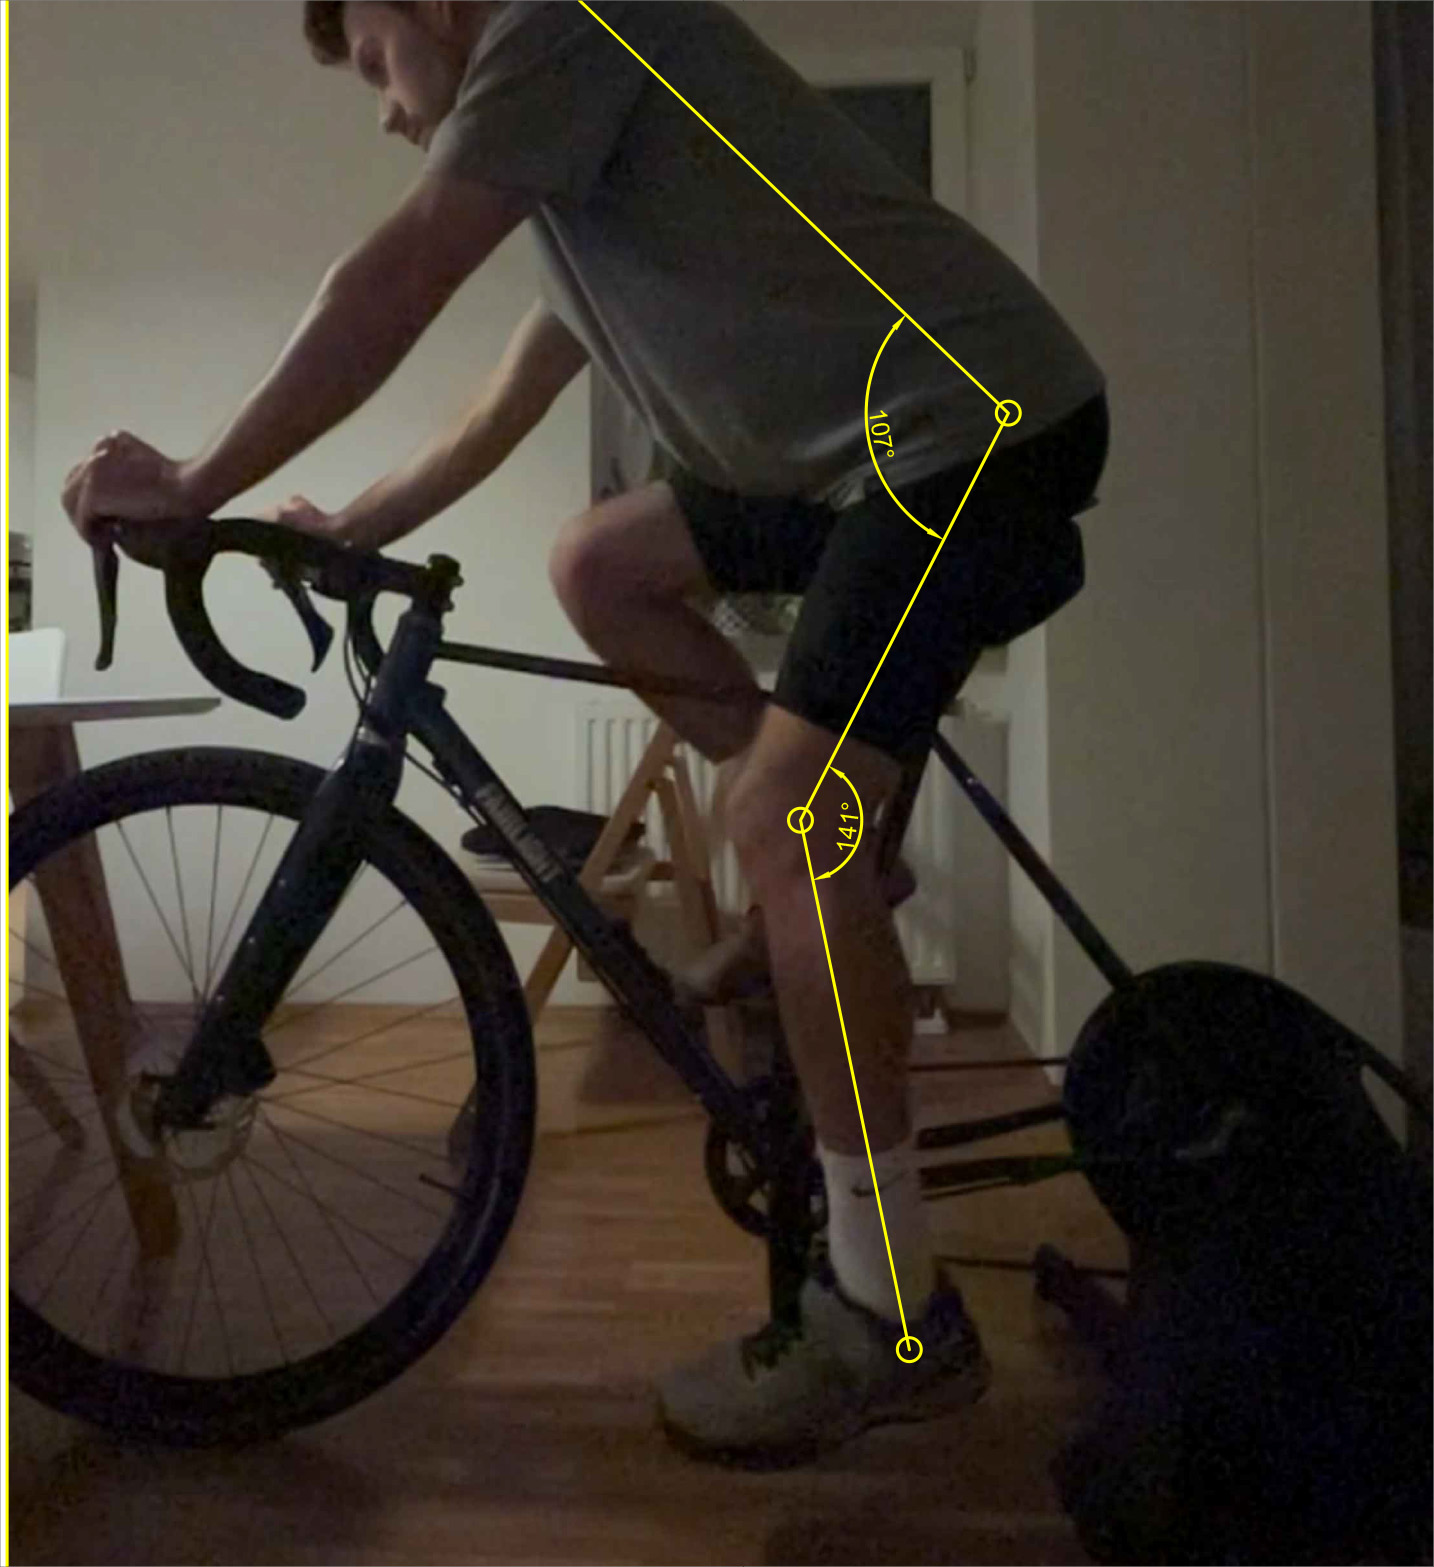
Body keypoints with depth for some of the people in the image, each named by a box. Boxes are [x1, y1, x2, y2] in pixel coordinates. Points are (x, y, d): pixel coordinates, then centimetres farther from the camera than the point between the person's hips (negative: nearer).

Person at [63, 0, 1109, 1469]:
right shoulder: (573, 172, 25)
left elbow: (390, 285, -14)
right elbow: (502, 411, 28)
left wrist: (195, 490, -8)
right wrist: (346, 530, 26)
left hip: (979, 419, -9)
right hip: (861, 449, 9)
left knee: (782, 816, -18)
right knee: (596, 561, 12)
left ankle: (895, 1321, -5)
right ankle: (826, 867, 12)